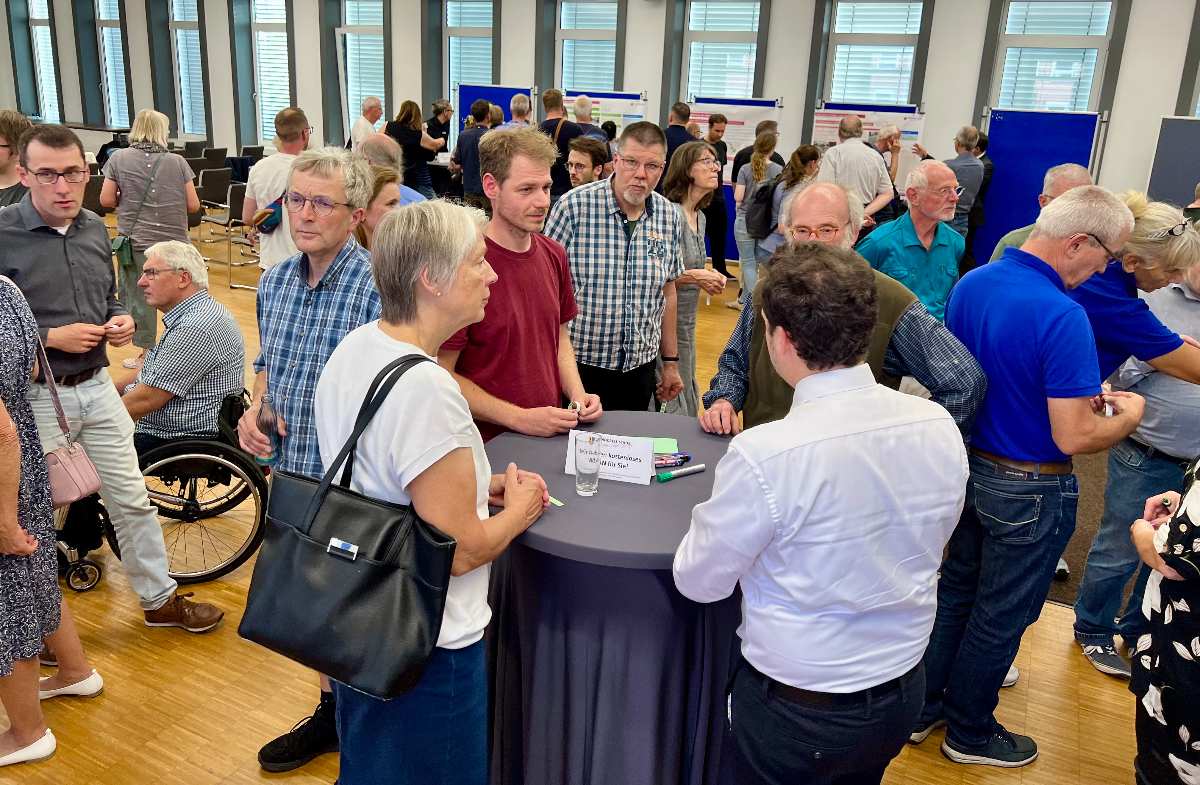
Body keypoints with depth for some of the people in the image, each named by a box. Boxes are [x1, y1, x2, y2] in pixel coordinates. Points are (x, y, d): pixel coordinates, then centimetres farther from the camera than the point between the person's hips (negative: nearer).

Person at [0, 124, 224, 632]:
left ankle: (160, 599, 29)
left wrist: (120, 321, -2)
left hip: (97, 387, 5)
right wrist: (50, 338, -20)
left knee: (131, 498, 13)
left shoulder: (96, 228, 4)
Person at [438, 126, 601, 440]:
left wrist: (577, 395, -2)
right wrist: (520, 419, -20)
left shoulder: (554, 255, 2)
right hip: (490, 446, -6)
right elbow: (442, 376, -17)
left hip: (553, 435, 6)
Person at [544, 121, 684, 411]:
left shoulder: (668, 216, 3)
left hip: (640, 367, 5)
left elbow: (667, 291, 12)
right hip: (581, 365, -4)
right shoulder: (574, 206, -13)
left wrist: (670, 362, 14)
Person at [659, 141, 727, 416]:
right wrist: (692, 276, -20)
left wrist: (707, 275, 3)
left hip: (687, 319, 9)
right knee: (675, 402, 0)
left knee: (689, 397, 17)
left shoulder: (699, 217, 11)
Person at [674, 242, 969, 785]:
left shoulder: (763, 456, -31)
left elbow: (698, 582, -17)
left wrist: (715, 514, 1)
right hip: (903, 694, 5)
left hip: (797, 713, -5)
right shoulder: (939, 427, -13)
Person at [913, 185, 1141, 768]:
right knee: (1000, 617, 12)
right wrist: (1128, 415, -4)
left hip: (967, 468, 7)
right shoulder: (1063, 316, -27)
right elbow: (1074, 438, -26)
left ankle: (921, 708, 36)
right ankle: (969, 733, 32)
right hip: (1027, 490, -7)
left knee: (955, 591, 21)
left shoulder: (971, 283, -3)